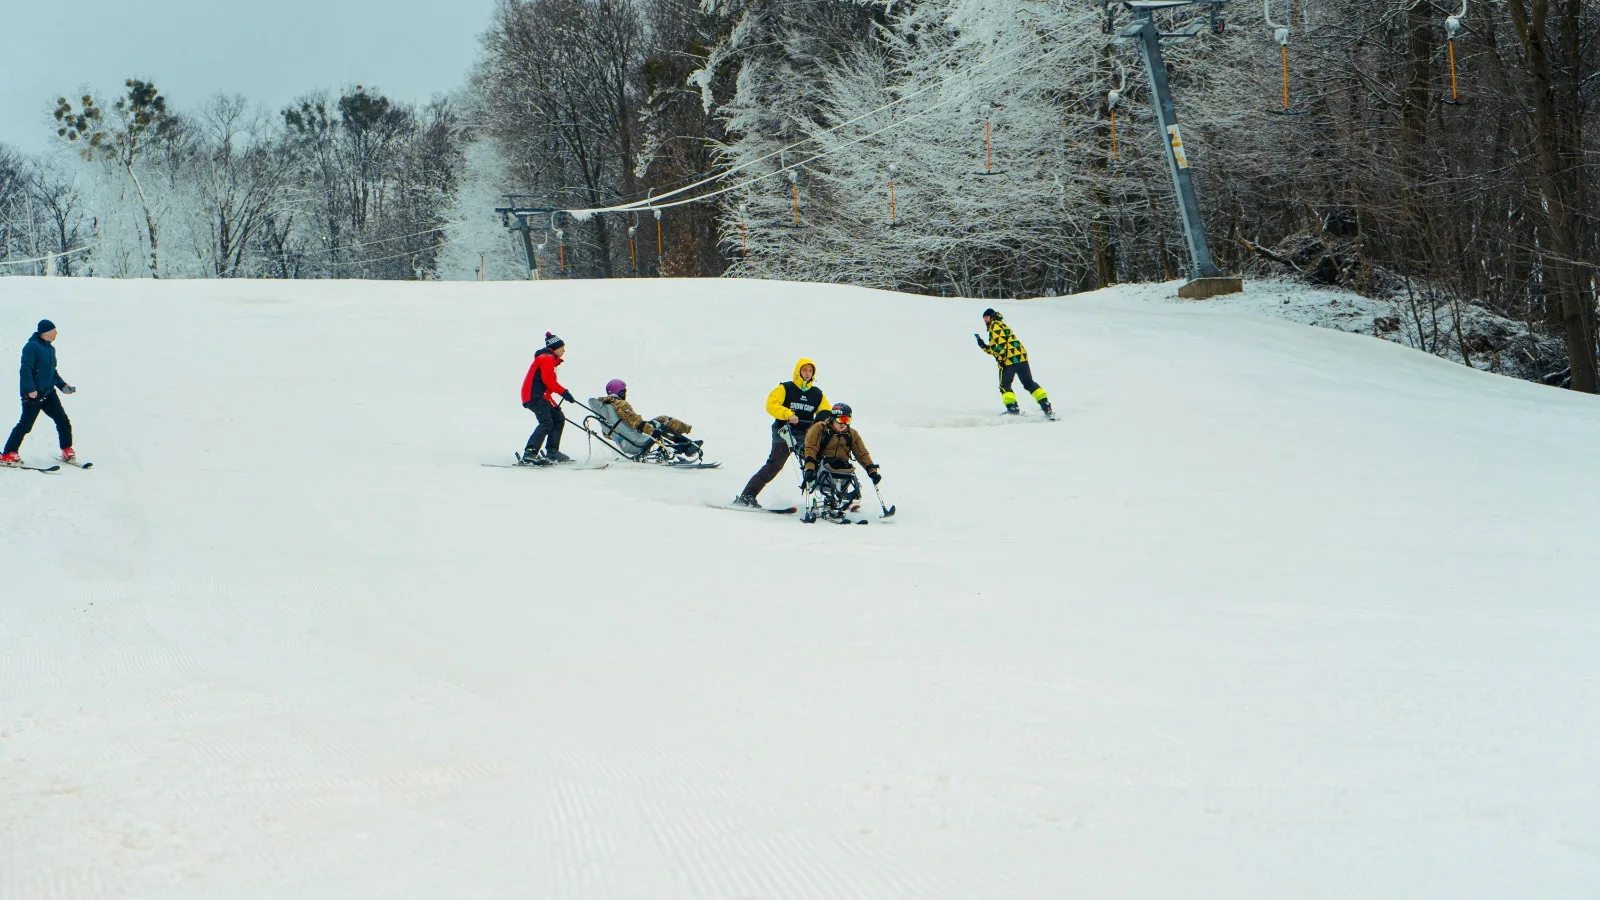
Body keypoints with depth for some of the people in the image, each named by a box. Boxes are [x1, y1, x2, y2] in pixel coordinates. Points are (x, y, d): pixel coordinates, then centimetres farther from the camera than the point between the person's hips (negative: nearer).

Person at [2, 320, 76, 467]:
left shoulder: (50, 348, 14)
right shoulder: (32, 347, -12)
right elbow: (26, 369, -18)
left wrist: (62, 386, 16)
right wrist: (31, 389, -24)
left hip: (48, 393, 8)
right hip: (33, 394, -8)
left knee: (63, 421, 4)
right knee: (25, 424, -7)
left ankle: (67, 452, 16)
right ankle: (8, 455, -1)